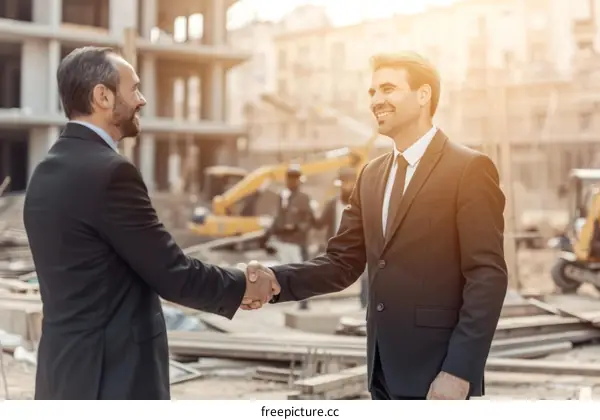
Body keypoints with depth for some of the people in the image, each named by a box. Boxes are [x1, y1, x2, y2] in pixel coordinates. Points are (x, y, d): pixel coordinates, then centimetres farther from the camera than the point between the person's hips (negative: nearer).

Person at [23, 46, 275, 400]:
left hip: (68, 371, 10)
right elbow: (172, 273, -16)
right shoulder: (109, 172, -18)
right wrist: (243, 285, 2)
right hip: (112, 377, -9)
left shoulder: (50, 171, 10)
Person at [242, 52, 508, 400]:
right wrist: (278, 280, -9)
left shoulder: (470, 169, -9)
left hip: (437, 369, -7)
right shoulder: (372, 174, 13)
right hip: (384, 369, 7)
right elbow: (343, 261, 9)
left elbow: (488, 276, -14)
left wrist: (459, 370, -21)